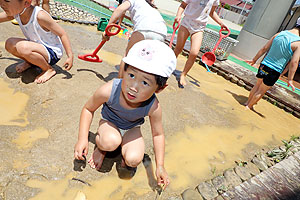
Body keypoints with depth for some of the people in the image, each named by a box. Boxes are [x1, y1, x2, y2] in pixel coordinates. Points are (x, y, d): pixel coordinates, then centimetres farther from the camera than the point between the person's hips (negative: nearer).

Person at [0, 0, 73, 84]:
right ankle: (30, 62, 14)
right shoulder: (15, 12, -5)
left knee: (23, 47, -31)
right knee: (10, 44, -9)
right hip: (38, 46, 7)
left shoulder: (40, 16, -26)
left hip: (52, 52, -7)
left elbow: (62, 34, -23)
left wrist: (70, 56, -25)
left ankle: (49, 69, -12)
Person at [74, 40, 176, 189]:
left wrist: (160, 166, -13)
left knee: (133, 159, -23)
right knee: (110, 142, -34)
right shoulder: (109, 91, -34)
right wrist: (82, 138, -20)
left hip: (131, 129, 1)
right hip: (109, 123, 0)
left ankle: (125, 153, 14)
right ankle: (101, 148, 3)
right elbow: (88, 109, -14)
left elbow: (157, 134, -13)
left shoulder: (153, 107, -31)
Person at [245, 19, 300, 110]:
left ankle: (247, 102, 34)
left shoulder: (279, 34, 3)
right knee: (261, 91, 9)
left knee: (257, 85, 23)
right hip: (275, 71, -5)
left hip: (264, 64, 5)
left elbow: (264, 49, 6)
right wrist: (290, 80, -11)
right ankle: (248, 106, 18)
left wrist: (254, 60, 16)